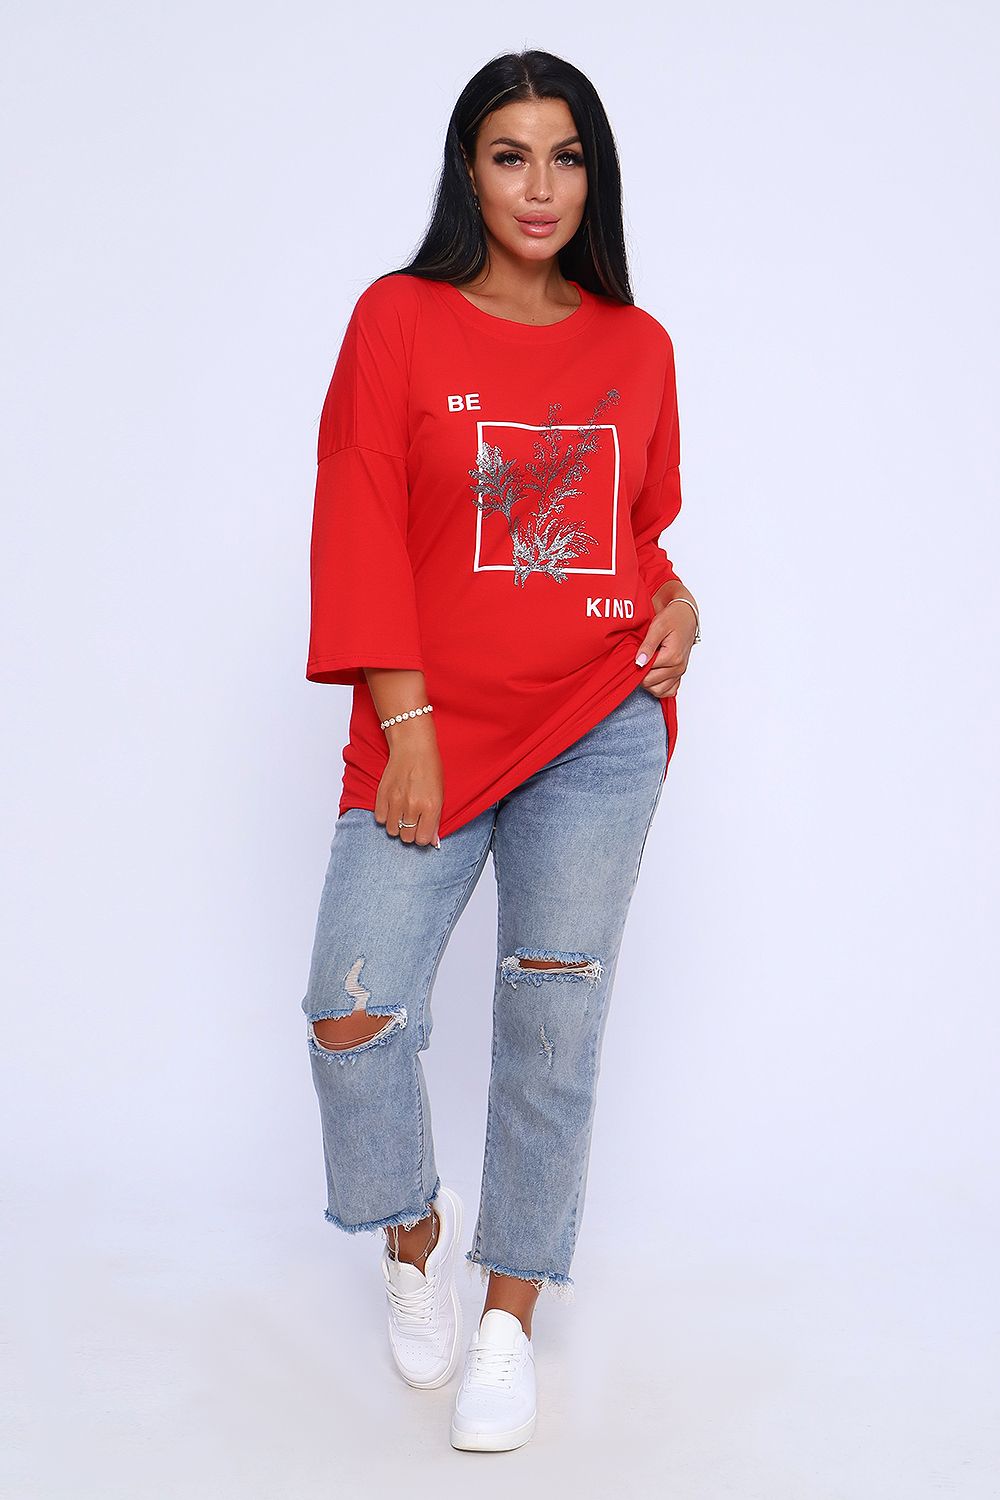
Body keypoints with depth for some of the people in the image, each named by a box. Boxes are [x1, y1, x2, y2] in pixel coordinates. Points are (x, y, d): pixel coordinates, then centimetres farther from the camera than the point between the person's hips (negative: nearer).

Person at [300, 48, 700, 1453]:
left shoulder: (637, 345, 9)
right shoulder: (399, 318, 0)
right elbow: (362, 532, -4)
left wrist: (675, 598, -3)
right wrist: (406, 728, -10)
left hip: (601, 724, 2)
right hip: (435, 729, -1)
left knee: (553, 1024, 4)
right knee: (352, 1009, -8)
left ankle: (511, 1315, 21)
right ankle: (415, 1241, 22)